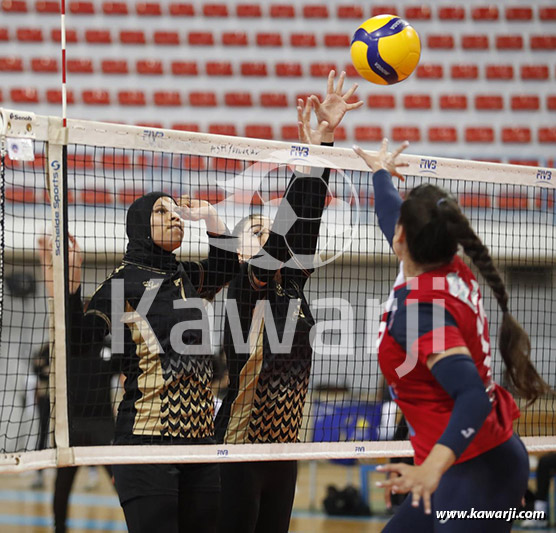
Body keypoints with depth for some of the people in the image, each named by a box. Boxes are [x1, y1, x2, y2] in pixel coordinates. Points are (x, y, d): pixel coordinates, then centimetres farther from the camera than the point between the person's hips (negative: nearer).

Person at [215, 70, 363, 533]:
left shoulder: (291, 285, 11)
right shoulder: (246, 287, -7)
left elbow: (306, 220, 2)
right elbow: (289, 221, -19)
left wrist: (328, 135, -6)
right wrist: (314, 147, -22)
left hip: (283, 444, 7)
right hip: (242, 448, -7)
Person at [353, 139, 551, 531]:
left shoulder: (417, 307, -21)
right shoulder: (454, 272, 2)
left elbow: (473, 396, -31)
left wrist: (434, 466, -44)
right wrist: (381, 173, 43)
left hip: (475, 474, -9)